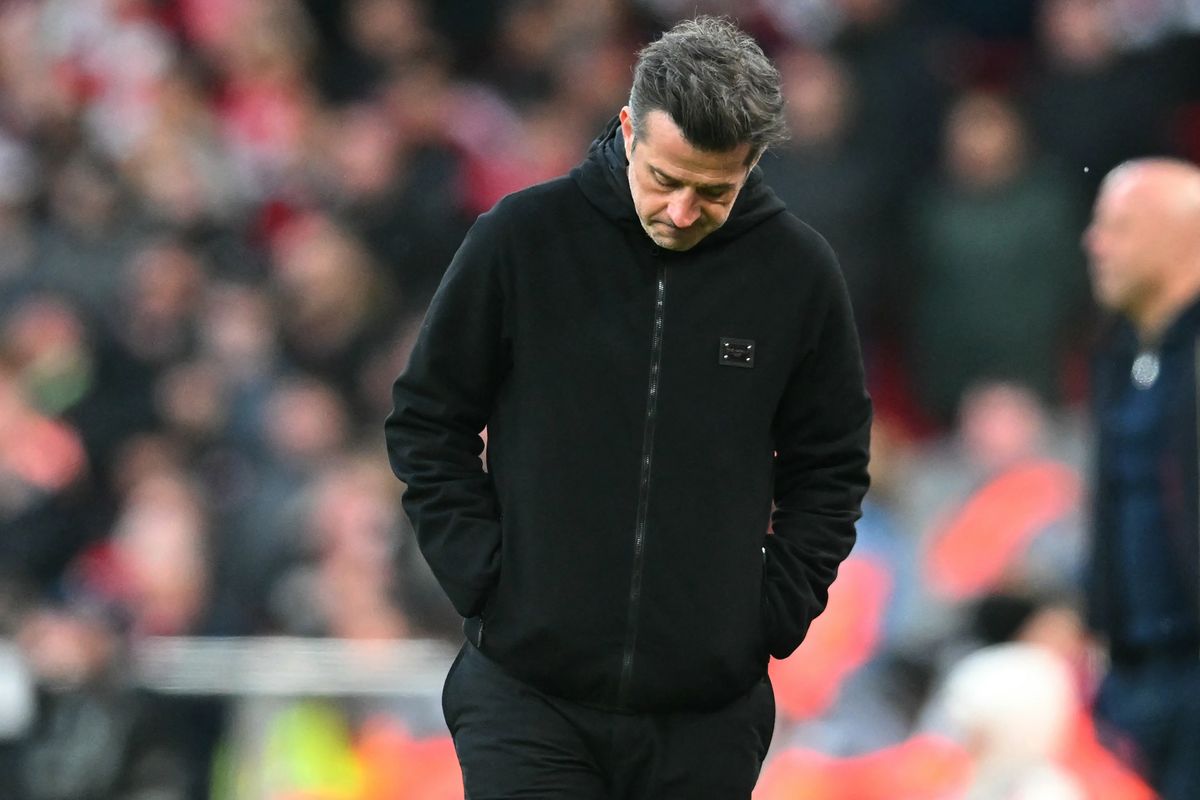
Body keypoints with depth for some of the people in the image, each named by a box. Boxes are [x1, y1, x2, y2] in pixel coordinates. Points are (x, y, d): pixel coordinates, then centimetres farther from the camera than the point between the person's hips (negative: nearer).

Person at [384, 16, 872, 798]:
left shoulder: (799, 270, 0)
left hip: (710, 710, 2)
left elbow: (830, 468, 11)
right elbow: (428, 420, 5)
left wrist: (772, 614, 0)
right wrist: (481, 578, -3)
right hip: (529, 693, -2)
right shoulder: (521, 237, -5)